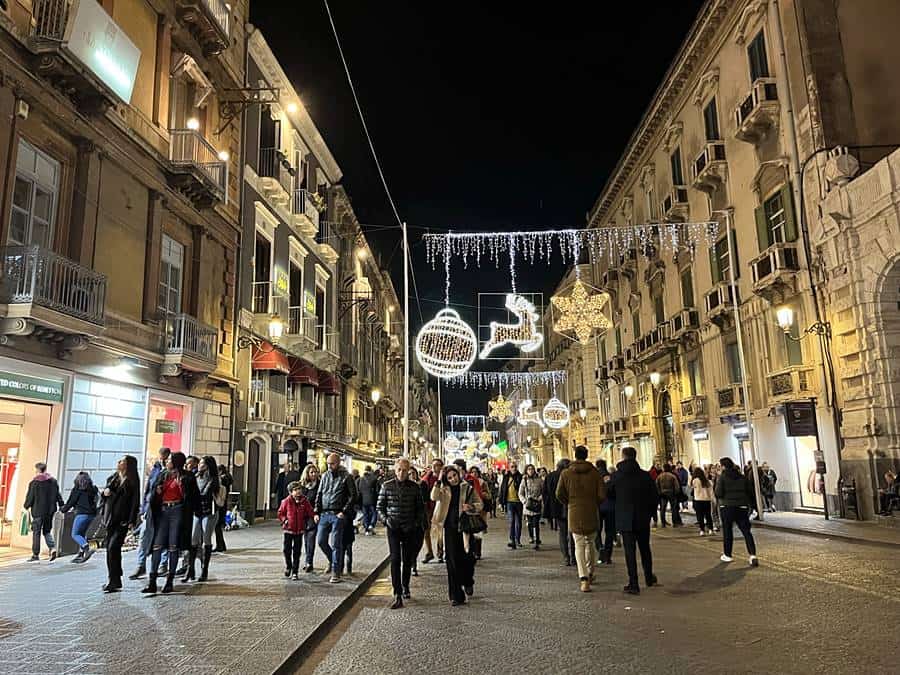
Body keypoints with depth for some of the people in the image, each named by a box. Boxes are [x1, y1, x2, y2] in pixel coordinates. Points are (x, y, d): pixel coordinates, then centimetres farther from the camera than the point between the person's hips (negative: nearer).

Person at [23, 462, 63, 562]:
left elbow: (30, 497, -5)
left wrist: (27, 507, 11)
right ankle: (53, 548, -6)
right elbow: (58, 495, 9)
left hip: (38, 511, -5)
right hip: (50, 511, 5)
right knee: (47, 531, 15)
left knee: (36, 532, 3)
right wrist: (61, 506, 16)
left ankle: (35, 555, 6)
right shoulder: (53, 481, 6)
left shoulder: (34, 483, -8)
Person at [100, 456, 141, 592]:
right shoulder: (112, 478, 14)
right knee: (109, 547, 9)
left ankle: (113, 581, -10)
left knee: (113, 547, -14)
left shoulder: (132, 481, -4)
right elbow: (105, 493, 24)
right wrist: (105, 492, -1)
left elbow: (135, 501, -7)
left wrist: (131, 521, -14)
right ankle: (115, 580, 20)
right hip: (110, 517, 7)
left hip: (123, 519, -7)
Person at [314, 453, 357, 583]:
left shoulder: (346, 477, -3)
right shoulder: (325, 476, 11)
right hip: (324, 514, 5)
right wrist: (317, 512, 7)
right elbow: (319, 495, 15)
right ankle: (332, 561, 31)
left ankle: (335, 572, 5)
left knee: (336, 544, -3)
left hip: (338, 515, -5)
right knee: (321, 541, 7)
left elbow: (353, 496, -4)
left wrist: (344, 511, -12)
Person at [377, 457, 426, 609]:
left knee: (408, 560, 12)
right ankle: (397, 596, -10)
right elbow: (379, 506, 4)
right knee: (395, 560, -11)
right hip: (393, 528, -1)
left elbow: (421, 507, 9)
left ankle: (405, 586, 36)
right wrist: (385, 519, -11)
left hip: (410, 528, 2)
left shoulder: (414, 487, -1)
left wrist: (417, 522, -3)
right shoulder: (387, 486, -3)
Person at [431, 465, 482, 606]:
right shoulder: (444, 490, 5)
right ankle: (456, 596, 7)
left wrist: (470, 507, -14)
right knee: (453, 561, 0)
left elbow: (480, 504, 5)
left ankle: (468, 583, 38)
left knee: (468, 558, 5)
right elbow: (434, 497, -13)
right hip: (450, 528, 0)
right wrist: (438, 482, -15)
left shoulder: (468, 488, 3)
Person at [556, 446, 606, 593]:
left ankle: (584, 578, -10)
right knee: (590, 542, 19)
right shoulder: (594, 472, -4)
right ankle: (590, 573, 28)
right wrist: (596, 503, 12)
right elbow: (602, 494, -7)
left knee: (579, 545, 3)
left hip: (574, 514, -1)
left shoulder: (566, 473, -3)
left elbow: (559, 494, -4)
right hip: (591, 513, 1)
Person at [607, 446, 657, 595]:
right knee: (645, 549, 19)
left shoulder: (616, 476, -9)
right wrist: (650, 513, 12)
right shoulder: (646, 476, -5)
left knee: (630, 551, 2)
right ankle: (649, 577, 33)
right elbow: (655, 497, 0)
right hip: (643, 520, 2)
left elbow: (609, 494, 3)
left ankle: (633, 584, 1)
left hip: (625, 520, -2)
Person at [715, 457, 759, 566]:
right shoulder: (742, 477, 6)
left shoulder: (722, 477, -7)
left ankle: (727, 555, 18)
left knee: (727, 531, 9)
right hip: (742, 507, 3)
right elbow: (750, 492, 8)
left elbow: (718, 493, -9)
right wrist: (749, 504, 18)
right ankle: (753, 555, -10)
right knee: (746, 531, 3)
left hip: (727, 506, -3)